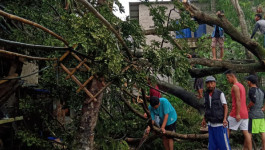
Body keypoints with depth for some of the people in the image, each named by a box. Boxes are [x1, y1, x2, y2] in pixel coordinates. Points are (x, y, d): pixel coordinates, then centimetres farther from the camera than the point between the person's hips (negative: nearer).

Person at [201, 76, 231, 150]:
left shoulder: (220, 93, -8)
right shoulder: (206, 95, 6)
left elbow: (225, 107, -7)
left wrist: (224, 119, -20)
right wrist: (204, 119, 6)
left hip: (220, 124, -5)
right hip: (211, 124, 5)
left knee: (224, 144, -2)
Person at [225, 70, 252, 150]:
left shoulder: (235, 86, -11)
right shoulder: (241, 86, 18)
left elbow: (238, 100, -19)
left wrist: (237, 114, -21)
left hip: (236, 114, -8)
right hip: (244, 113, 8)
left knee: (227, 129, 1)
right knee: (245, 132, 4)